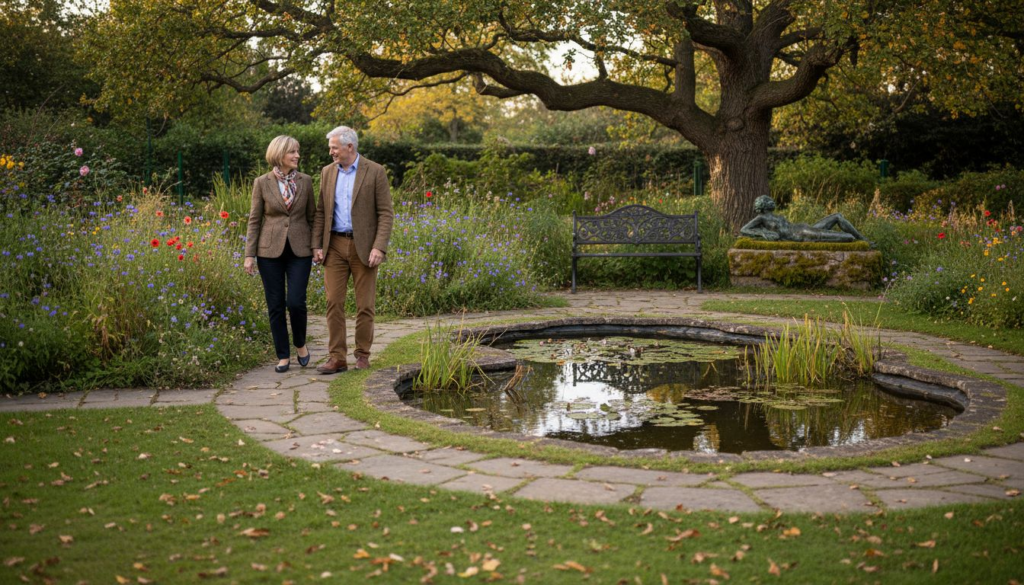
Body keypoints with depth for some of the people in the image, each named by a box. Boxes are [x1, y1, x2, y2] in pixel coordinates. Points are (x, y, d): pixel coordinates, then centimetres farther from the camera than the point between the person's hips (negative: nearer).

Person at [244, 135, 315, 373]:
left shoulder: (305, 181, 3)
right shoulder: (262, 183, -1)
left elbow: (312, 216, 9)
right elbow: (254, 220, 1)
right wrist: (249, 255, -3)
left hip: (299, 250, 0)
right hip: (270, 250, 0)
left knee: (296, 301, -9)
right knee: (275, 305, 3)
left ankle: (300, 344, 18)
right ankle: (283, 355, 16)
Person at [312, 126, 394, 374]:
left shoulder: (375, 172, -6)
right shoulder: (327, 172, 8)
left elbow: (386, 213, -8)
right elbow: (321, 212, 11)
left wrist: (379, 247, -17)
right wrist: (317, 246, 2)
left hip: (364, 246, -3)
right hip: (335, 245, 4)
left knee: (365, 305, 2)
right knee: (334, 302, -2)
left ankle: (362, 353, 16)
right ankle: (337, 358, 2)